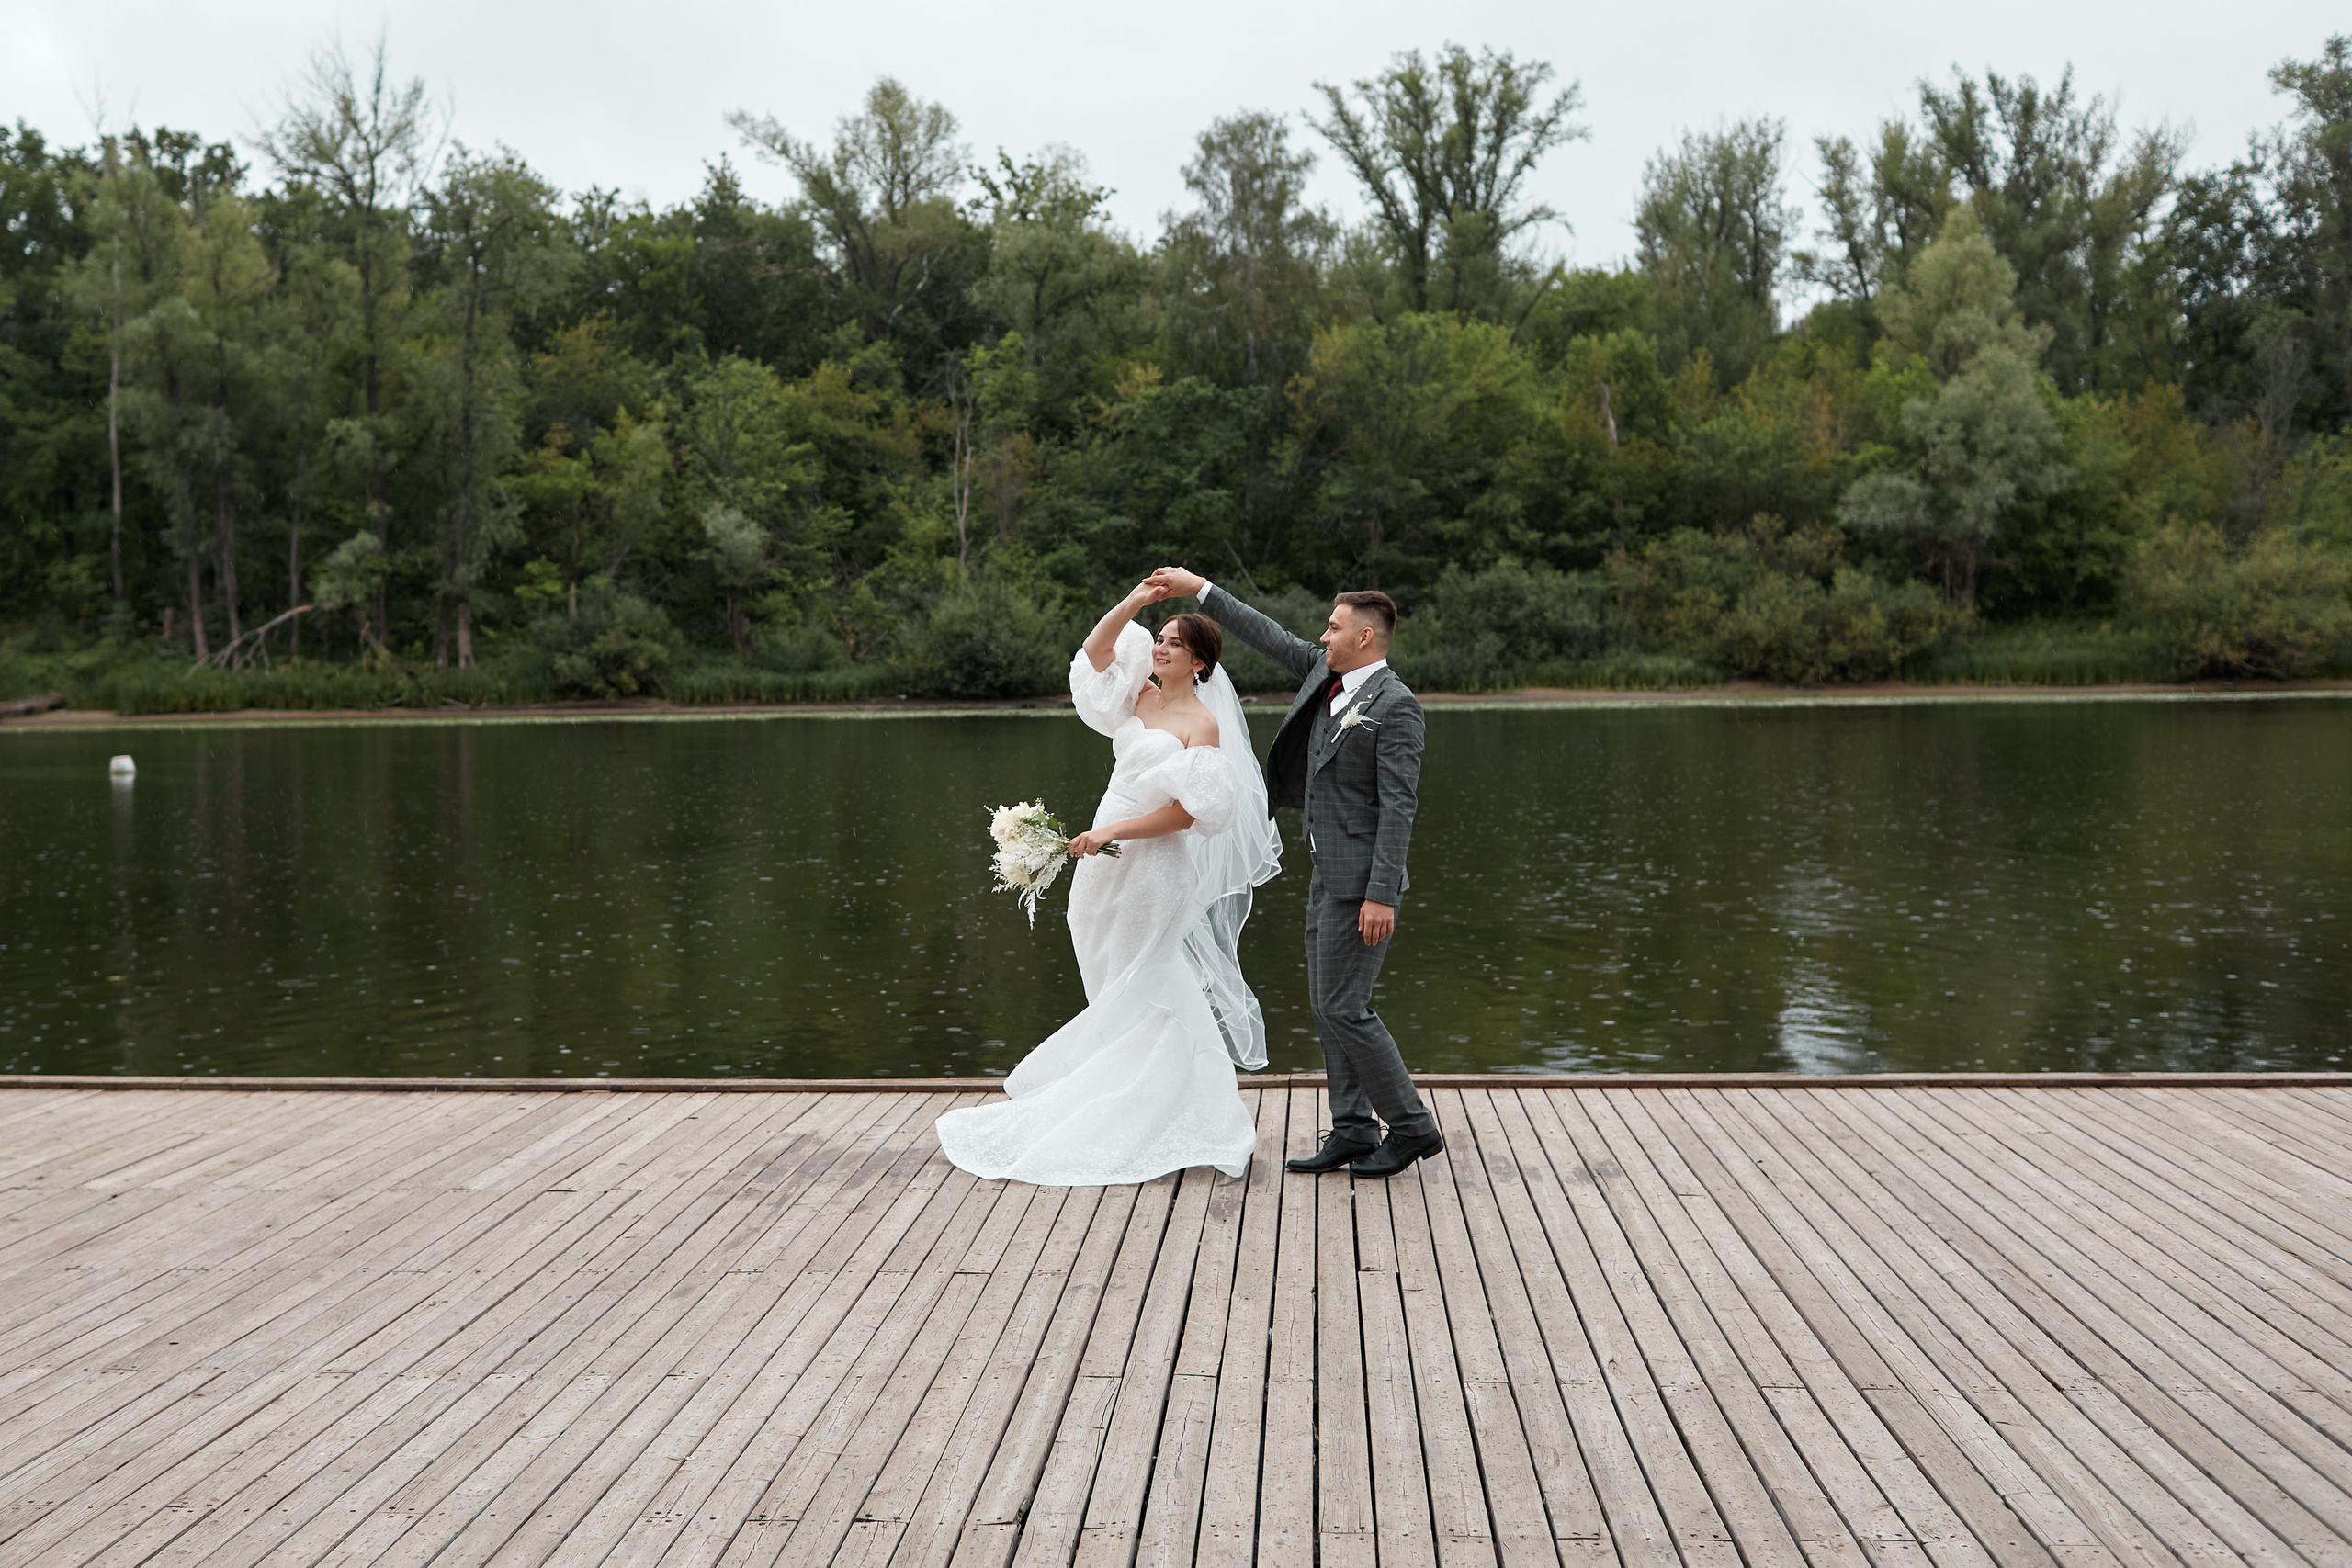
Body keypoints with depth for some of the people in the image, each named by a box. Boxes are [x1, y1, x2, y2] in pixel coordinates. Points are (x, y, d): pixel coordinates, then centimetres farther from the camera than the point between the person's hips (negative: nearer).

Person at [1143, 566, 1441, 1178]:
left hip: (1361, 880, -9)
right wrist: (1200, 589, 18)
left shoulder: (1395, 704, -16)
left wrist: (1382, 895, -23)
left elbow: (1398, 805, -20)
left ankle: (1411, 1125, 6)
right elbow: (1271, 638, 19)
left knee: (1343, 1008, -7)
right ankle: (1352, 1131, 18)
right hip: (1328, 874, 9)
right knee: (1329, 1007, 11)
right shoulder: (1327, 673, 9)